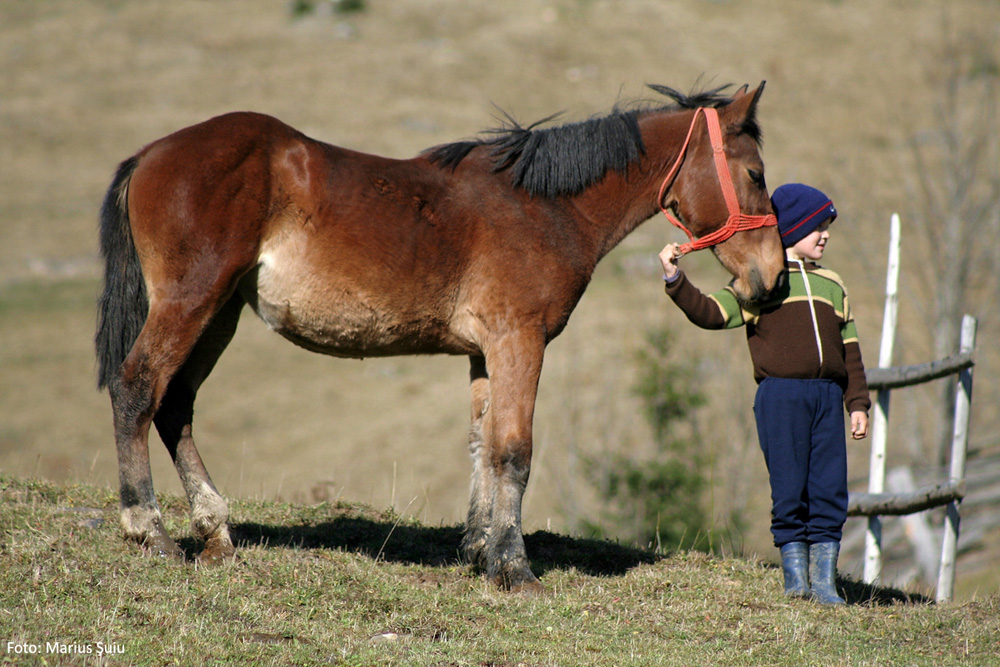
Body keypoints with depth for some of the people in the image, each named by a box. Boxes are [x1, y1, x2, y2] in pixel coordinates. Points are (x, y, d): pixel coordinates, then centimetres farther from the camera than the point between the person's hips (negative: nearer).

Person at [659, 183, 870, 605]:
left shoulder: (832, 286, 21)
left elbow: (850, 350, 20)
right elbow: (710, 314, -2)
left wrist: (858, 404, 12)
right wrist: (675, 280, -14)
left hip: (828, 395, 4)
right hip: (781, 394, -4)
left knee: (830, 491, -1)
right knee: (789, 490, -5)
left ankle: (824, 581, 4)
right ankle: (795, 576, 4)